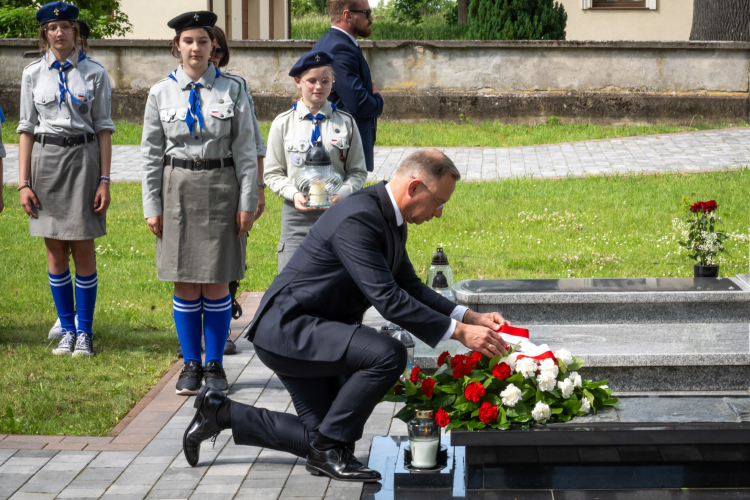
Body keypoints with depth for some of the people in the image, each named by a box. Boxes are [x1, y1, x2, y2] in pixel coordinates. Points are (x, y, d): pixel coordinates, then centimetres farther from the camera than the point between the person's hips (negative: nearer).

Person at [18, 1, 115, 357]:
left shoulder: (94, 73, 2)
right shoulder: (33, 74, 7)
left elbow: (103, 128, 2)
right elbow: (27, 130, 7)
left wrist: (104, 181, -5)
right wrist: (23, 183, 1)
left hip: (83, 159, -2)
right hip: (45, 161, 2)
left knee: (83, 251, -1)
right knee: (55, 252, 5)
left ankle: (85, 332, 8)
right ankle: (67, 330, 15)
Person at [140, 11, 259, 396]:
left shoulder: (232, 90, 2)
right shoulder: (161, 93, 4)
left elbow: (245, 150, 1)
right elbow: (151, 153, 6)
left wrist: (247, 202, -4)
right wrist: (152, 205, 2)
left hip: (221, 187, -1)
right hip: (177, 188, 1)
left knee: (216, 283, 1)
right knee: (185, 284, 4)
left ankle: (215, 365, 12)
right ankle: (191, 365, 15)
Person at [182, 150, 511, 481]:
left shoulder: (391, 219, 7)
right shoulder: (357, 219, -25)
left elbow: (410, 287, 15)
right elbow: (387, 300, -29)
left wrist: (470, 317, 3)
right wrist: (459, 332, -27)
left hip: (299, 331, 11)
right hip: (286, 327, -11)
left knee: (320, 438, 12)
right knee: (388, 355, -27)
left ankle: (219, 412, 23)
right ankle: (330, 448, -11)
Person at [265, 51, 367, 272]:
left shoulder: (346, 122, 8)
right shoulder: (283, 123, 7)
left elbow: (358, 171, 9)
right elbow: (273, 173, 9)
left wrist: (342, 194, -11)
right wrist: (293, 194, -10)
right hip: (297, 213, 0)